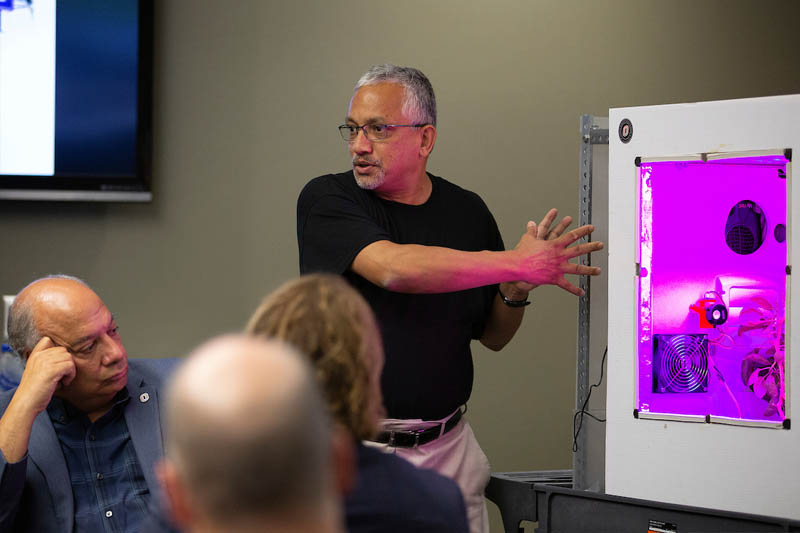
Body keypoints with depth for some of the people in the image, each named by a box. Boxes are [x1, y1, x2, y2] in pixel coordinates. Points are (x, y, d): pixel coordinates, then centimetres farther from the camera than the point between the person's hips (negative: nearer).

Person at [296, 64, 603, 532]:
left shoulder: (467, 212, 7)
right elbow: (393, 268, -23)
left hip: (448, 449, 3)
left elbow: (494, 336, 15)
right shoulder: (327, 200, -4)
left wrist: (516, 292, -8)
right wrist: (519, 263, -21)